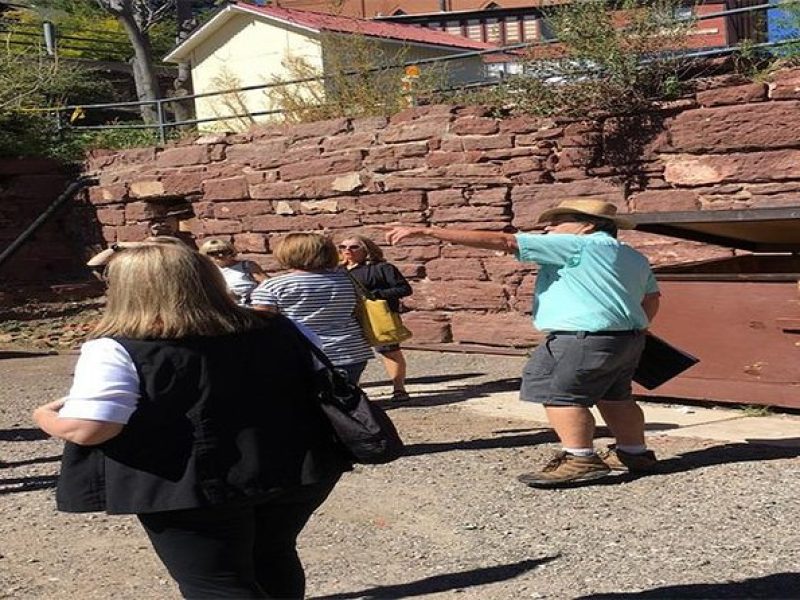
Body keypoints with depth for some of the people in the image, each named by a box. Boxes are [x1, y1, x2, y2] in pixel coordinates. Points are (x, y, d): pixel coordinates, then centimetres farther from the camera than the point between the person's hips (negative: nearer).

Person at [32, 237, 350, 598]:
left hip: (192, 490, -5)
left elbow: (86, 429, -22)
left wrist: (47, 416, 0)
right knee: (272, 559, 28)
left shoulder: (116, 351, -14)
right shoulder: (276, 330, 2)